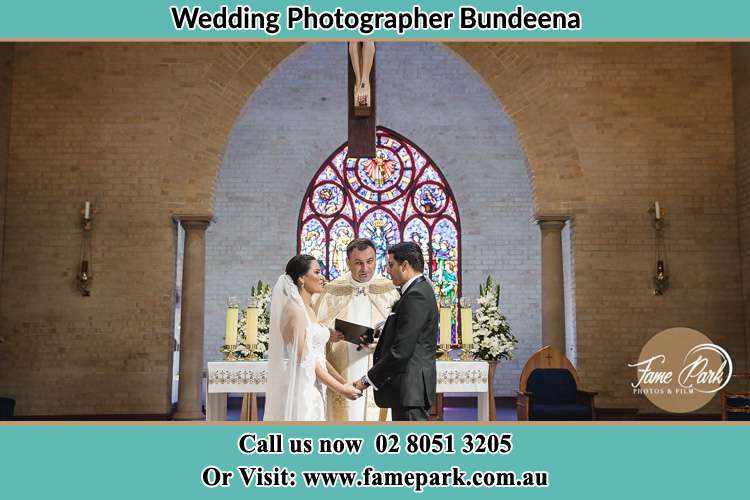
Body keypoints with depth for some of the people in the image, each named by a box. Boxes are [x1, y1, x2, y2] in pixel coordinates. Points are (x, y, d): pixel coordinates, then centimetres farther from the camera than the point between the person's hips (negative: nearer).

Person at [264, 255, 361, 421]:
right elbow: (304, 359, -17)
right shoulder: (293, 309, -13)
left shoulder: (308, 310, 15)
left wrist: (344, 382, 7)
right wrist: (341, 388, -13)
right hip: (300, 388, -9)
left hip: (313, 389, 9)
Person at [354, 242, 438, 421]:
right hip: (408, 386, 11)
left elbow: (402, 350, -23)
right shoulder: (420, 290, 15)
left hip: (410, 387, -11)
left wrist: (368, 379, -17)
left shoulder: (416, 296, -18)